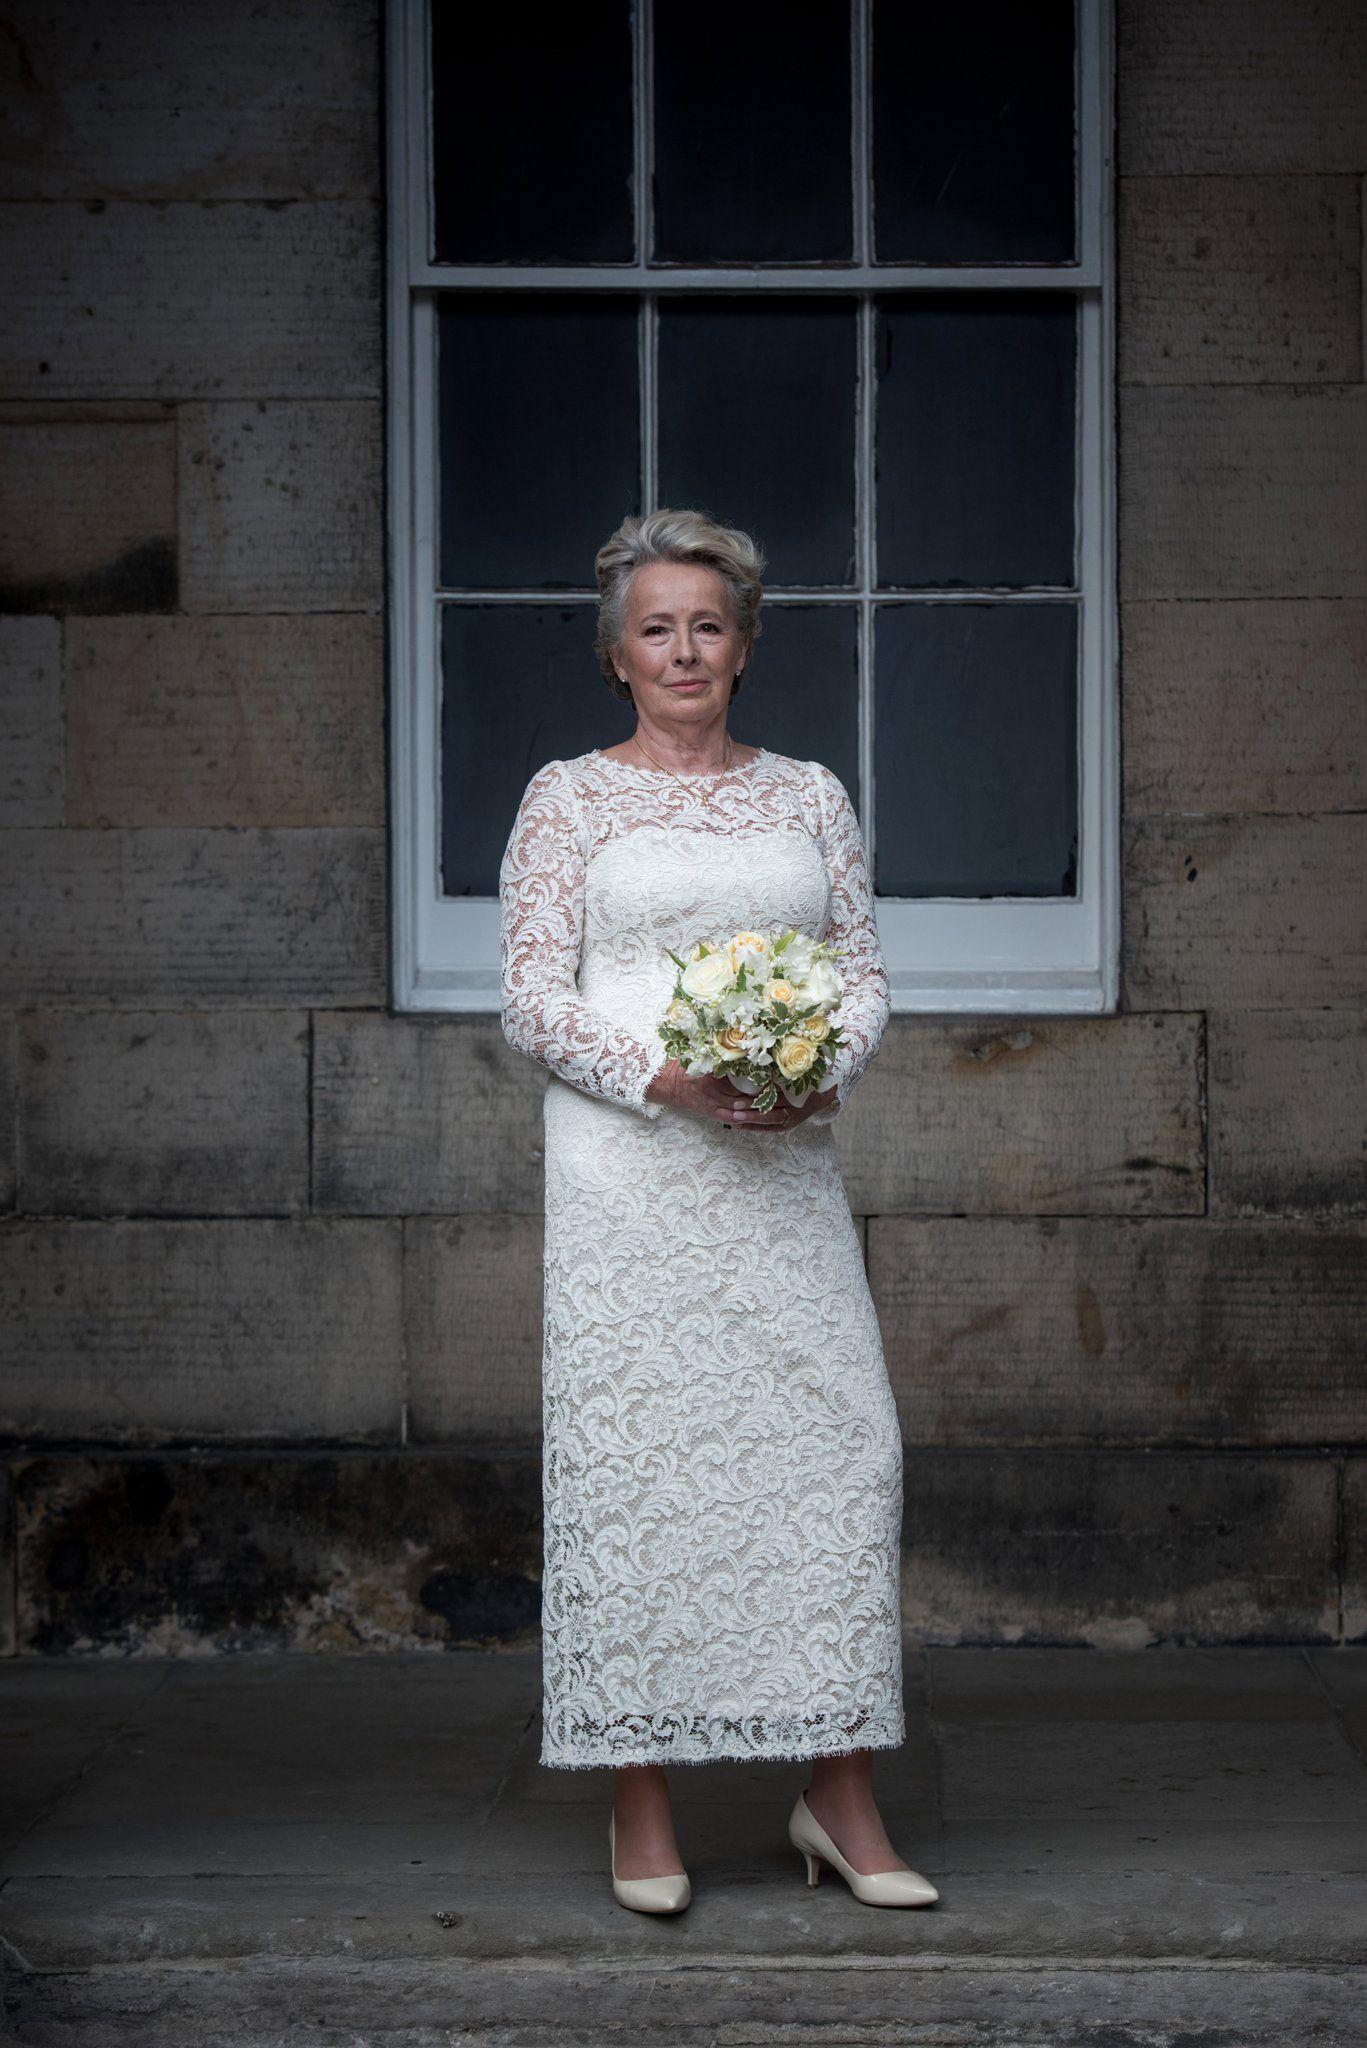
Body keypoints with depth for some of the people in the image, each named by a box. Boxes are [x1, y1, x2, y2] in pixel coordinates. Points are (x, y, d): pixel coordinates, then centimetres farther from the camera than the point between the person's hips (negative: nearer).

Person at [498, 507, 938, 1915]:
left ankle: (839, 1792, 7)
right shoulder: (568, 799, 5)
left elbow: (865, 971, 14)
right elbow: (532, 998, 0)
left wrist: (823, 1071, -7)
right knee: (631, 1453, -3)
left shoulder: (808, 795, 14)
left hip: (782, 1169, 3)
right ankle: (641, 1808, 6)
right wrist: (666, 1078, -14)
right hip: (628, 1173, -3)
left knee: (837, 1444, -3)